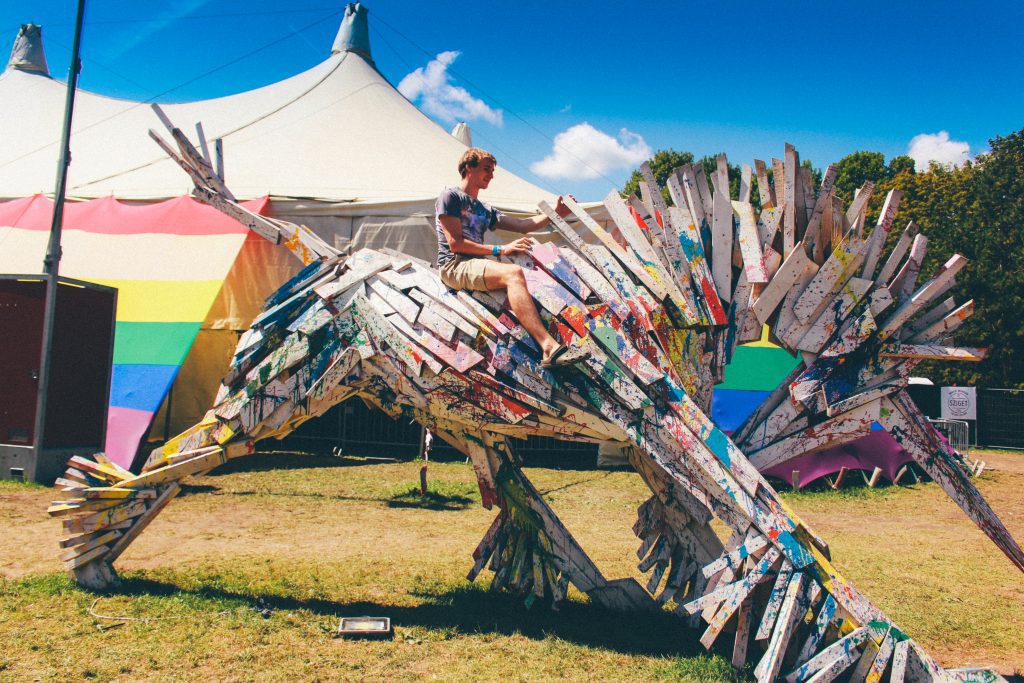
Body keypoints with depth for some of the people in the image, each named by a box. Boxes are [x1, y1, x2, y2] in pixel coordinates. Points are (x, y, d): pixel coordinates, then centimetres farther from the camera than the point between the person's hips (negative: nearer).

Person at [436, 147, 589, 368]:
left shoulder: (485, 211, 27)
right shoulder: (451, 196, 2)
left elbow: (522, 225, 20)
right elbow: (455, 243, -9)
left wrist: (555, 213, 8)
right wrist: (500, 249, -13)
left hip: (477, 265, 8)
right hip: (454, 266, -8)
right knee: (513, 273, -32)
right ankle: (550, 347, -43)